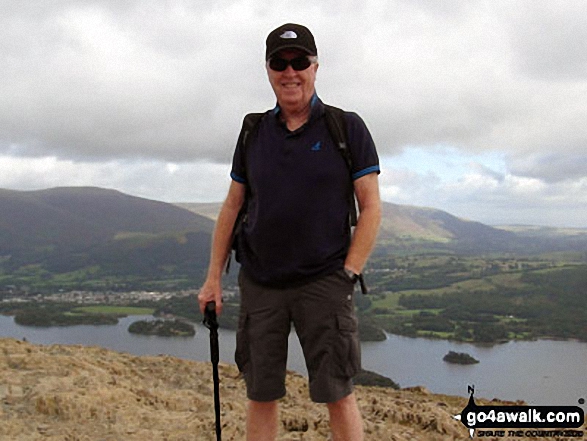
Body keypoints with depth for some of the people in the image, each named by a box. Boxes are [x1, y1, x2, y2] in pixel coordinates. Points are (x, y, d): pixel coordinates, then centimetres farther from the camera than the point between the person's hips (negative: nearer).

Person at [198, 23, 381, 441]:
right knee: (261, 395, 9)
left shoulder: (347, 127, -2)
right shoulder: (253, 132, 9)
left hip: (323, 282, -3)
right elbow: (232, 207, 12)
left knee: (338, 393, -1)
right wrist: (214, 277, 7)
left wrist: (348, 275, -10)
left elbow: (371, 208, -3)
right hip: (259, 284, 3)